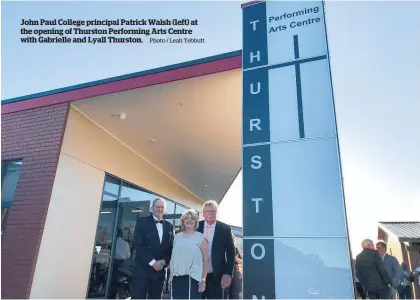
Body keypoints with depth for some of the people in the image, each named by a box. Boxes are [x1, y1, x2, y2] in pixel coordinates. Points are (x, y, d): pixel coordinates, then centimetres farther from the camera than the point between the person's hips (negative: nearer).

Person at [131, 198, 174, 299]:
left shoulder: (169, 226, 12)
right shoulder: (142, 221, 0)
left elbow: (171, 247, 11)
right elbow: (137, 244, -9)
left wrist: (164, 261, -7)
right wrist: (152, 262, -14)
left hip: (160, 269, 4)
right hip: (143, 268, -4)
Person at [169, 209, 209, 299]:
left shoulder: (200, 237, -1)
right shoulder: (177, 237, 11)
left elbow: (206, 259, -3)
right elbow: (173, 257, 14)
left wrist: (203, 280, -8)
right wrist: (170, 276, 11)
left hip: (193, 278, -4)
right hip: (176, 278, 4)